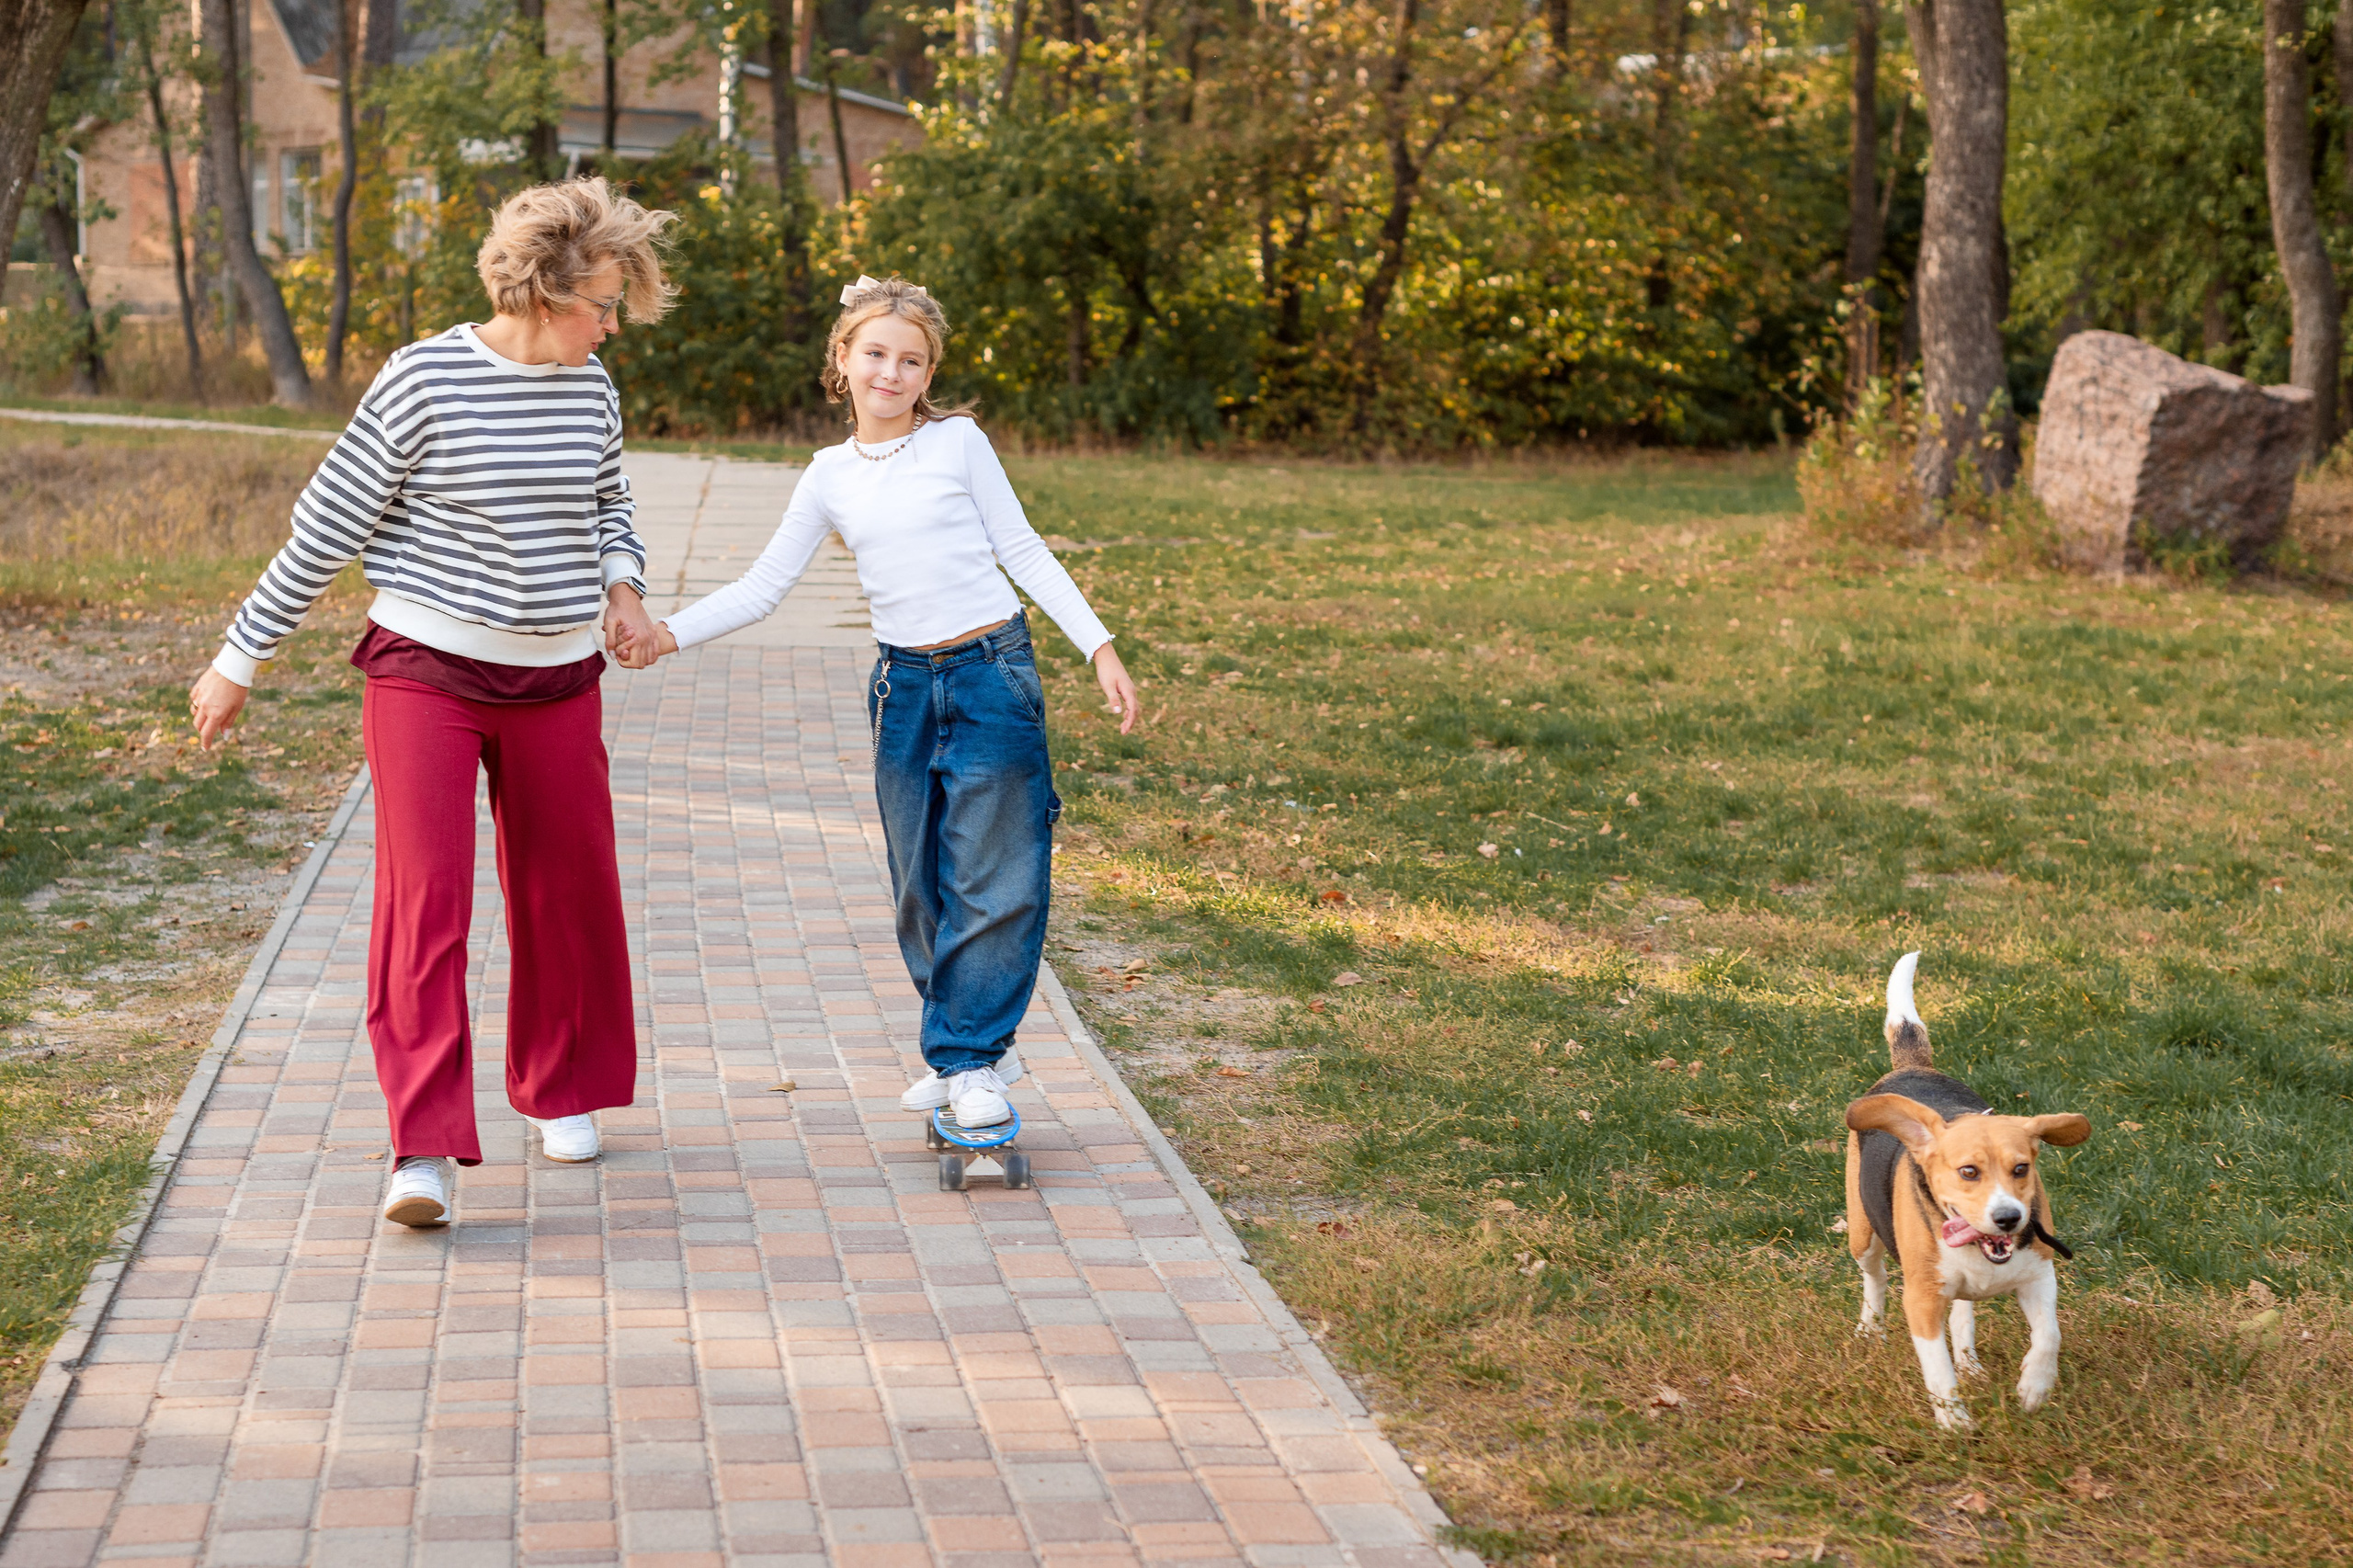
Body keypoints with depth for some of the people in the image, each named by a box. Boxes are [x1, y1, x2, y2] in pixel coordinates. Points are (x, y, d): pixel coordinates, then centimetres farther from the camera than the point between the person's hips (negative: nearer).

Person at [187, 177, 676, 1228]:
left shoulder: (589, 388, 3)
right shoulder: (425, 381, -13)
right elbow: (326, 530, -7)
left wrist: (623, 583, 2)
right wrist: (241, 662, -3)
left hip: (556, 678, 5)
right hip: (426, 669, -5)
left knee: (567, 890, 10)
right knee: (425, 893, -12)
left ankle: (560, 1091, 32)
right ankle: (426, 1150, -12)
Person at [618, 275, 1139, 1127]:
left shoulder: (959, 442, 0)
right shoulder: (832, 474, 8)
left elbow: (1024, 553, 3)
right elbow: (763, 586, 9)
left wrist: (1099, 648, -3)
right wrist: (668, 633, -2)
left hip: (993, 673, -3)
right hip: (905, 685, 3)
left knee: (994, 880, -3)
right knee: (921, 888, 7)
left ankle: (970, 1055, 9)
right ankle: (972, 1045, 23)